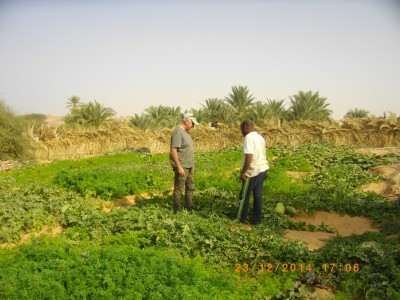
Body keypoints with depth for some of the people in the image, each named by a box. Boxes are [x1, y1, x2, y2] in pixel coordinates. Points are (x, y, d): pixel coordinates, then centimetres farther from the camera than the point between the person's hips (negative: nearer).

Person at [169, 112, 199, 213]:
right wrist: (179, 167, -24)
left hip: (188, 166, 10)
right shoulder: (178, 132, -17)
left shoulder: (185, 132, 12)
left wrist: (192, 165, 20)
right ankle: (177, 211, 7)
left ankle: (190, 208, 27)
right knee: (178, 189, -1)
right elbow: (173, 151, -23)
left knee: (190, 187, 16)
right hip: (181, 167, -10)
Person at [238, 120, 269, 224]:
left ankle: (242, 218, 15)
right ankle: (256, 219, 17)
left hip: (253, 171, -8)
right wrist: (265, 170, 26)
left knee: (245, 195, 5)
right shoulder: (260, 137, 13)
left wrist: (243, 172, -22)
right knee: (258, 194, 12)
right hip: (262, 169, 8)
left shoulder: (249, 138, -16)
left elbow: (248, 157, -24)